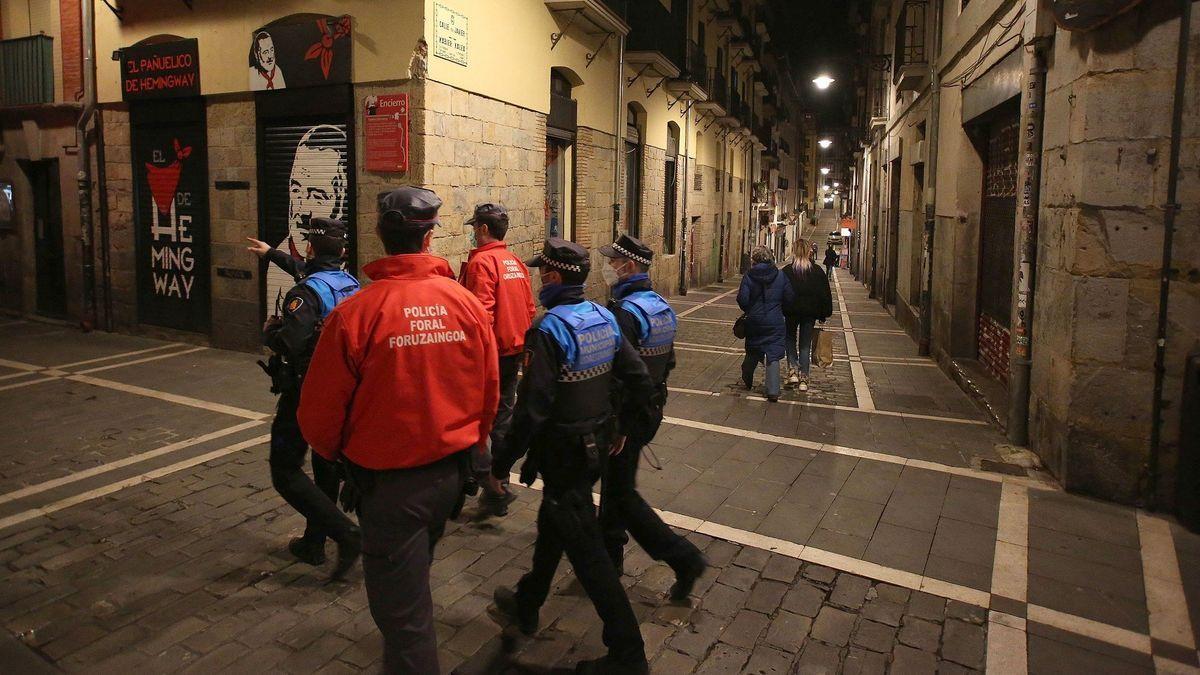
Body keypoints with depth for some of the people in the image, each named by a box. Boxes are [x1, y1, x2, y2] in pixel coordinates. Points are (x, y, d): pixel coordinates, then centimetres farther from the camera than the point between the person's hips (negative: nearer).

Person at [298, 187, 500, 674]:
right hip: (451, 471, 6)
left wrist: (335, 452, 11)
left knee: (403, 615, 10)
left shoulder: (354, 314, -21)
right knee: (411, 577, 32)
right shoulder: (466, 303, -9)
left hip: (389, 481, -5)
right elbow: (489, 390, 1)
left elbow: (319, 413, -12)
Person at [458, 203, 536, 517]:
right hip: (514, 351, 8)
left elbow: (481, 313, -22)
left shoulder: (481, 262, -15)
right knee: (502, 417, 15)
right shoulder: (516, 263, 10)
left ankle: (491, 485, -5)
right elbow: (529, 310, 13)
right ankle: (499, 487, 24)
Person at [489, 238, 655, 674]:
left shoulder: (548, 330, -22)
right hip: (597, 447, 8)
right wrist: (618, 429, 20)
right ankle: (526, 605, 46)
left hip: (563, 454, -8)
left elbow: (531, 410, -26)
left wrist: (501, 464, -15)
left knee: (587, 550, 2)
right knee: (552, 526, 25)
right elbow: (640, 382, 5)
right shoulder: (604, 319, 1)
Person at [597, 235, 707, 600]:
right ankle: (610, 551, 36)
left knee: (622, 493, 2)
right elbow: (667, 361, 15)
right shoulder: (662, 306, 7)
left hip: (625, 415, -9)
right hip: (651, 410, 9)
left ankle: (684, 558, 2)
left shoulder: (625, 313, -23)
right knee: (615, 482, 22)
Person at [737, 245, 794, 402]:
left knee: (753, 351, 20)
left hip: (754, 321, 1)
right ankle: (773, 391, -6)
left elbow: (742, 299, -12)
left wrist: (749, 311, 8)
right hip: (775, 323, -1)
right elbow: (789, 299, -2)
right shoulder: (780, 276, -4)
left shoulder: (749, 276, -8)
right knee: (773, 355, 0)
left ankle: (747, 381, 38)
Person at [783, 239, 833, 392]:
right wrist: (824, 314, 10)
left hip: (791, 312, -1)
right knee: (805, 345, 7)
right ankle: (803, 379, 6)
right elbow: (825, 294, 3)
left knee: (790, 339, 17)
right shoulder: (817, 271, 1)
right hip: (810, 312, 2)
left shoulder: (786, 271, -6)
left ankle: (793, 370, 0)